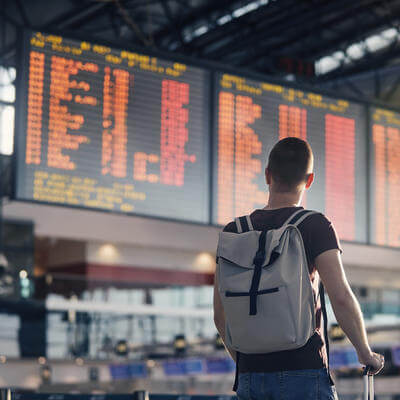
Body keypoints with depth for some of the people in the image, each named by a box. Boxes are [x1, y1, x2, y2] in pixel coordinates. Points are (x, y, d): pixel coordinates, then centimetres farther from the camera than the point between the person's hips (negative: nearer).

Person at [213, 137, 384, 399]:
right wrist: (366, 353, 0)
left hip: (249, 377, 5)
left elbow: (220, 314, 9)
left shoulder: (234, 232, 7)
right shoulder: (315, 226, -5)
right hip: (303, 372, -5)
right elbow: (341, 297, -14)